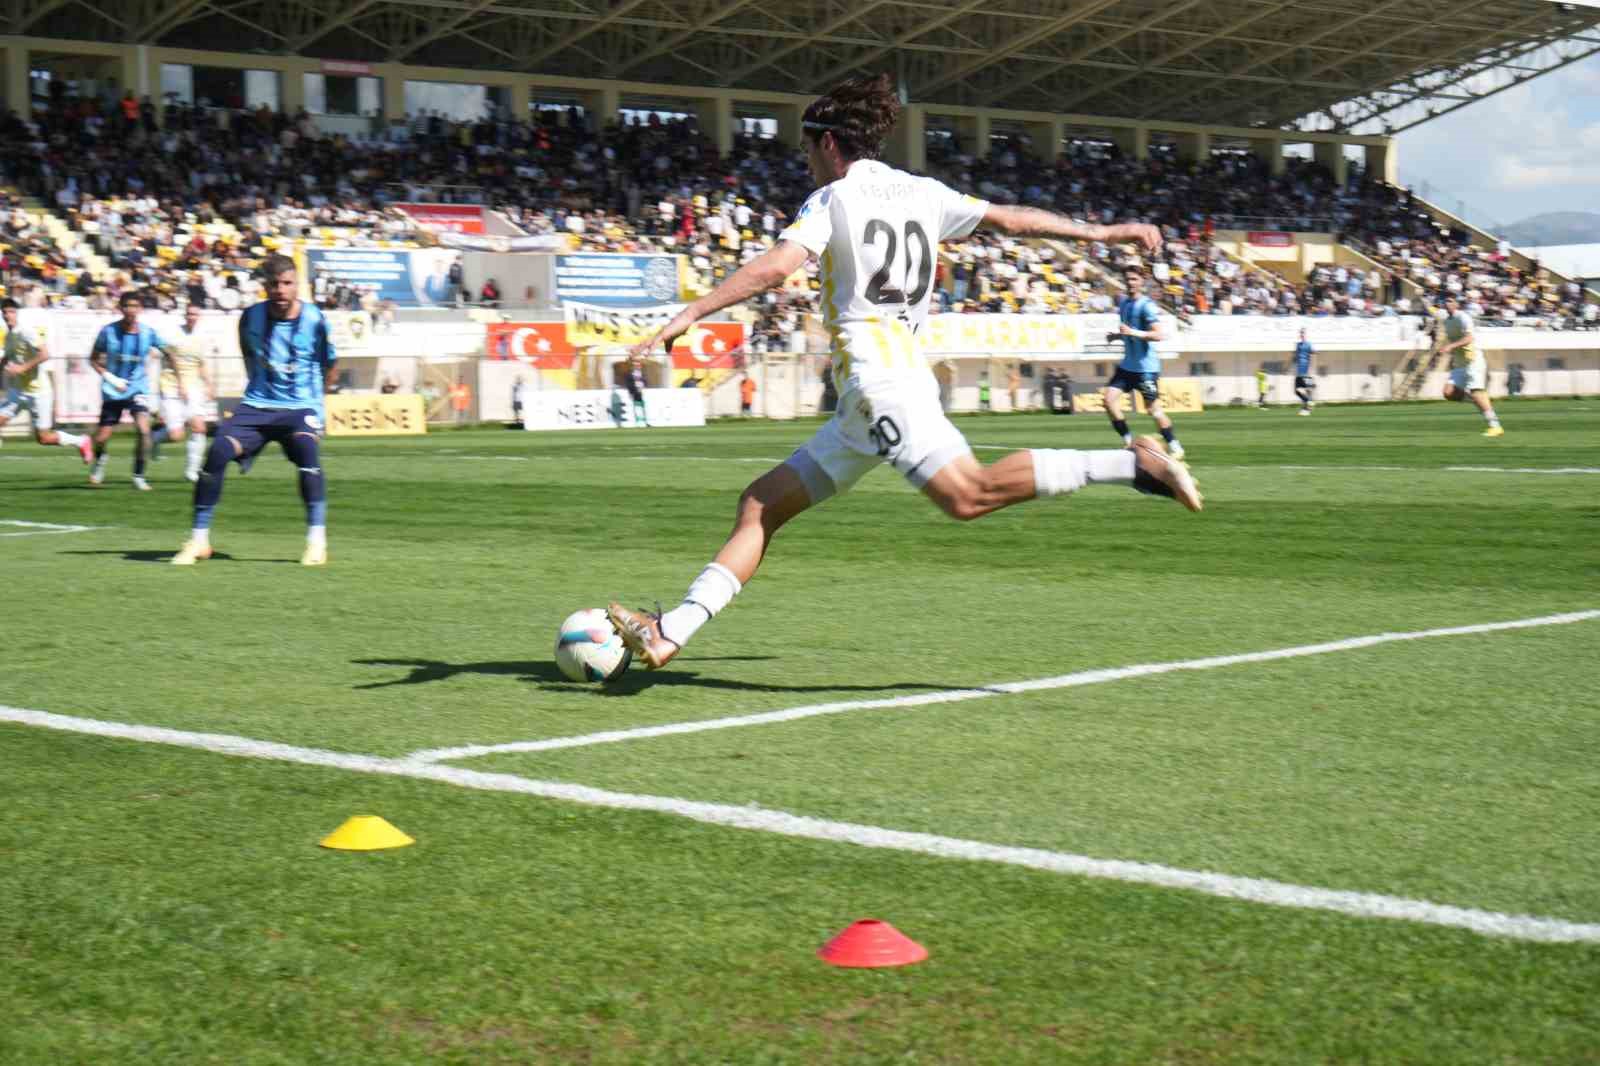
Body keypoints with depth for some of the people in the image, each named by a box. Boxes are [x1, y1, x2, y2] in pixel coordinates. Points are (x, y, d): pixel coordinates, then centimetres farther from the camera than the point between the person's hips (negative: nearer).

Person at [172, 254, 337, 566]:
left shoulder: (315, 321, -7)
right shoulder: (250, 317, 0)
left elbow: (329, 368, 10)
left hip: (301, 407, -3)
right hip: (256, 406, 3)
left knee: (305, 446, -35)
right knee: (218, 450, -20)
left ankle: (317, 540, -27)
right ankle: (198, 540, -8)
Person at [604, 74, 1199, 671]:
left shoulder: (832, 200, -1)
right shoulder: (924, 193, 18)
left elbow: (774, 268, -15)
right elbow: (1011, 219, 19)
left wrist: (690, 315, -14)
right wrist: (1103, 233, 27)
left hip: (877, 373, -9)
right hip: (861, 403, 9)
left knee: (968, 496, -24)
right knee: (761, 505, 7)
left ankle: (1132, 463, -22)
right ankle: (672, 632, 1)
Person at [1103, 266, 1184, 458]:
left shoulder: (1147, 305, -14)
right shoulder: (1124, 303, 11)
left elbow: (1160, 334, -24)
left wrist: (1134, 333, -32)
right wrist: (1117, 335, 7)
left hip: (1146, 365, -8)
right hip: (1127, 365, 8)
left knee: (1153, 409, -2)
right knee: (1109, 398, -5)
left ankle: (1175, 447, 13)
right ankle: (1128, 440, 5)